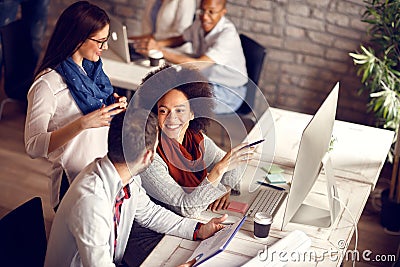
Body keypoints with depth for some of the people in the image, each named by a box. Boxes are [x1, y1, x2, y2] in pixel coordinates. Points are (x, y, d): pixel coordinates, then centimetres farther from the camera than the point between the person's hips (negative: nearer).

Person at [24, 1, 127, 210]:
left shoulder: (91, 68, 4)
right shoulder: (47, 84, -20)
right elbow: (33, 147, -26)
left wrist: (114, 106, -4)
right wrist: (82, 124, -34)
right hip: (73, 183, -7)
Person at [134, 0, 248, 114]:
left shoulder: (228, 35, -26)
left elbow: (198, 65, -34)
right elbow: (180, 39, 13)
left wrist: (159, 50, -37)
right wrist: (156, 43, -10)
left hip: (228, 91, -7)